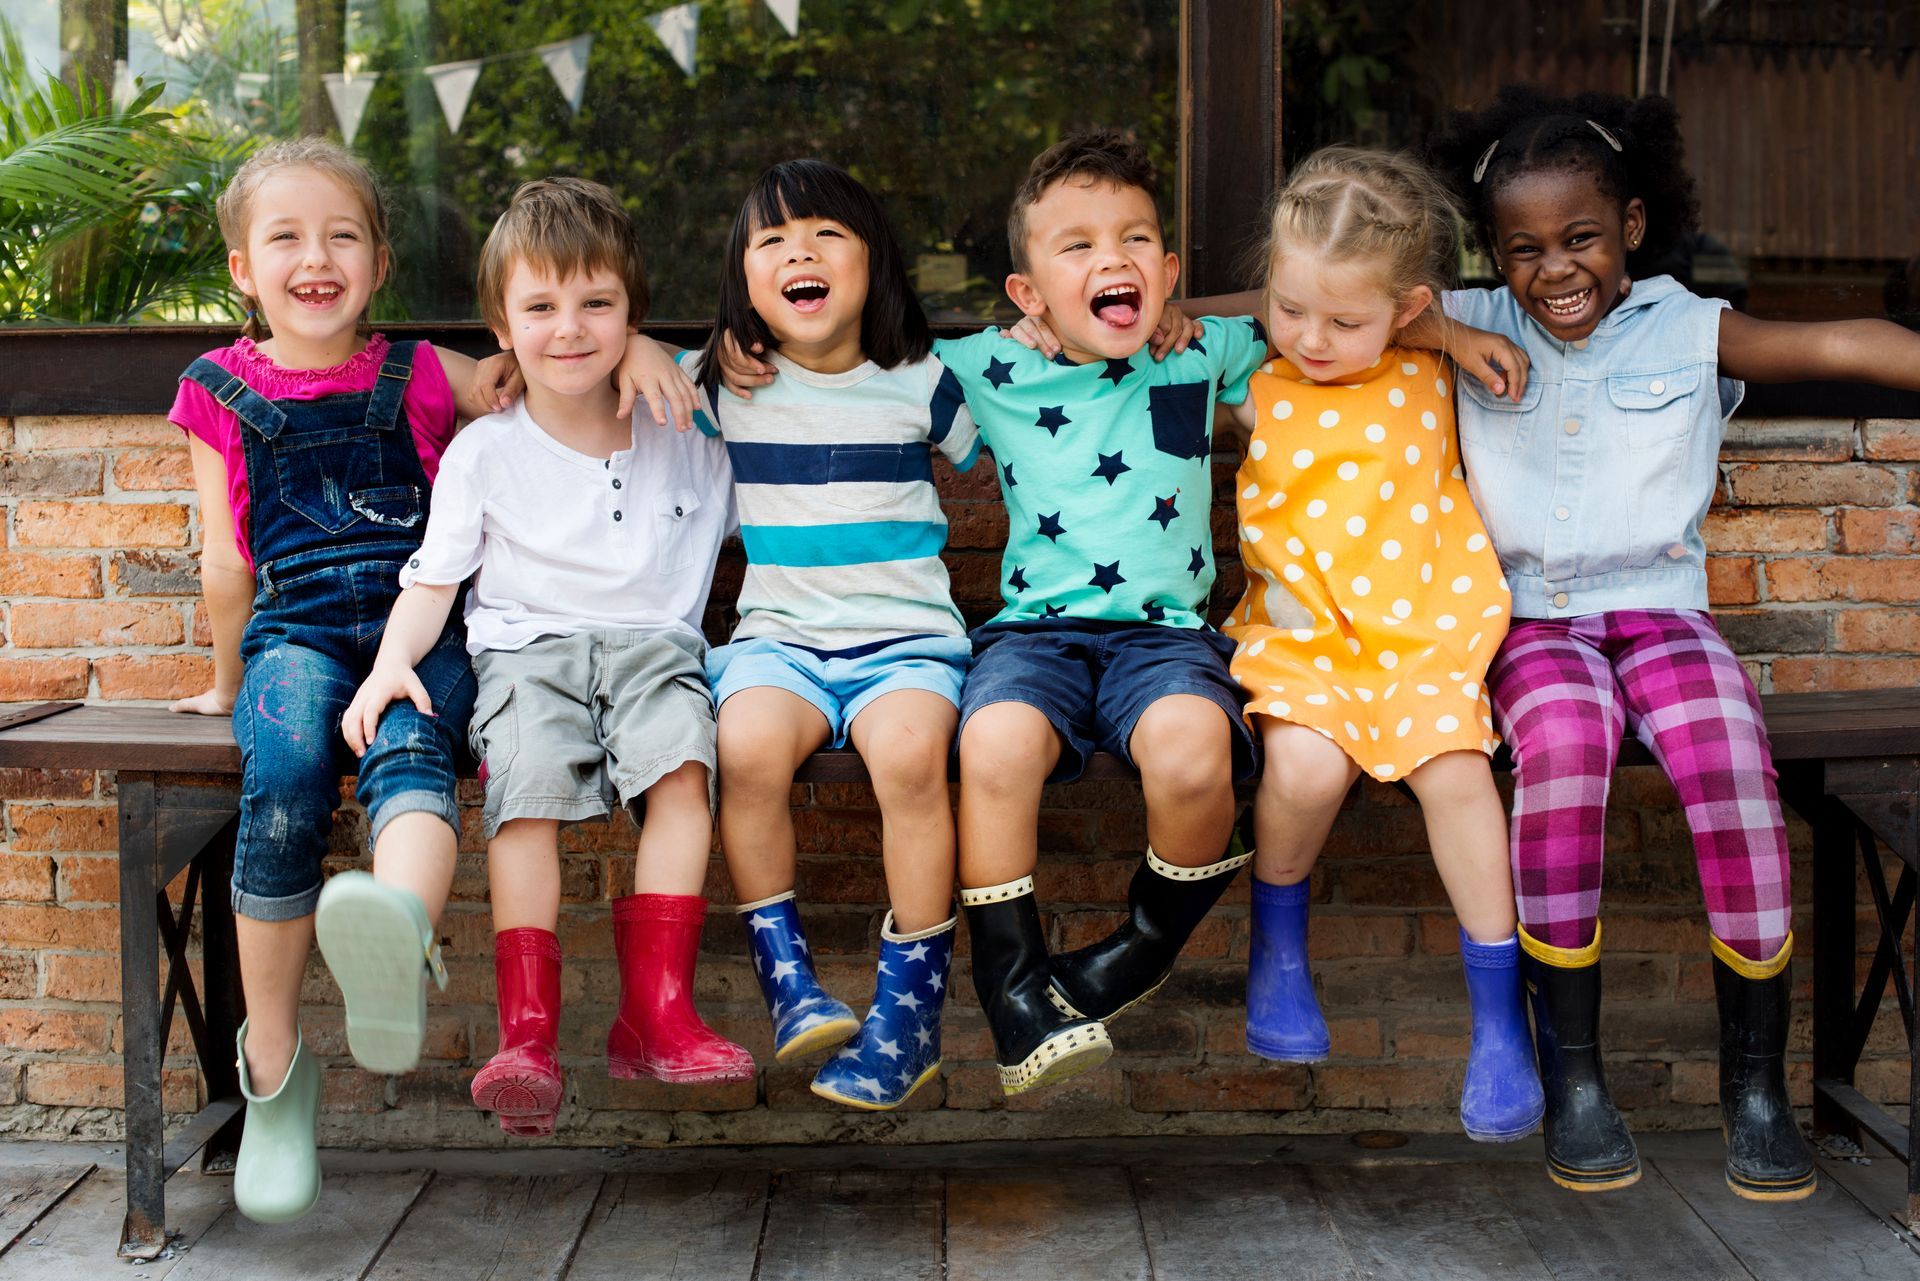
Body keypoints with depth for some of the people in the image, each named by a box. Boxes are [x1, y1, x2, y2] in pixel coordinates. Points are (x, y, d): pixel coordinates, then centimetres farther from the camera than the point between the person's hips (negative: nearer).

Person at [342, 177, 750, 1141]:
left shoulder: (687, 441, 14)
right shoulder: (483, 454, 9)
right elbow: (431, 580, 6)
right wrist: (393, 660, -9)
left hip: (653, 640, 1)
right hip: (527, 646, -1)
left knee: (683, 760, -32)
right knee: (529, 782, -31)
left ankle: (656, 1010, -29)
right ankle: (529, 1034, -31)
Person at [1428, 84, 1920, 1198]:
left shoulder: (1689, 332, 6)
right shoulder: (1471, 330, 10)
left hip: (1662, 608, 1)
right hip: (1532, 622, 0)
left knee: (1728, 744, -29)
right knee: (1565, 735, -33)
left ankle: (1756, 1076, -14)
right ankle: (1573, 1071, -22)